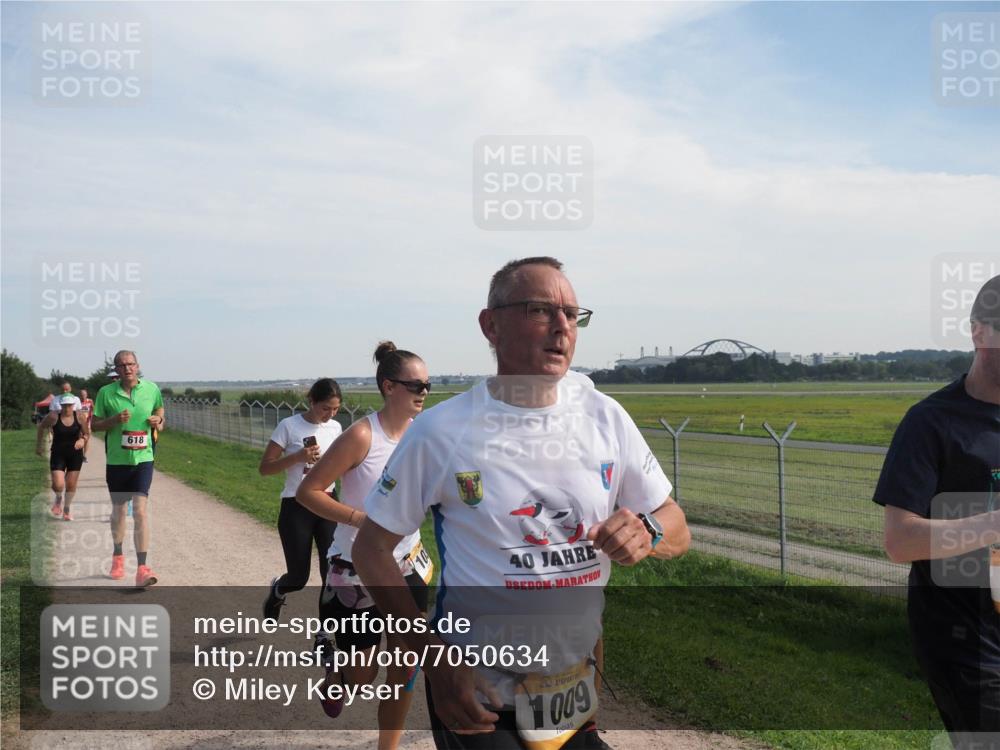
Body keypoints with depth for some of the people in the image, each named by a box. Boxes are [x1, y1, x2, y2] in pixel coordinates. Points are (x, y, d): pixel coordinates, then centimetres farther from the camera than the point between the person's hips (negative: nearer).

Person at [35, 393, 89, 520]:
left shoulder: (80, 417, -9)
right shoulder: (53, 416, -13)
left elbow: (87, 434, 1)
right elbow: (41, 426, 7)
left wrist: (83, 440, -21)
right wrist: (39, 445, 12)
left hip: (75, 454, 1)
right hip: (58, 454, -1)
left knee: (71, 485, 7)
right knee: (58, 485, -11)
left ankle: (67, 510, 30)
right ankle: (59, 498, 26)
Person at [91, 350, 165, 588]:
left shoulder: (152, 389, -1)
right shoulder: (106, 392, -4)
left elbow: (159, 411, 17)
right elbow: (94, 424, 1)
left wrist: (158, 422, -6)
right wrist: (114, 420, -18)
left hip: (143, 459, -1)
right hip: (116, 460, 1)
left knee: (140, 510, -13)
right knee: (118, 510, 17)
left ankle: (142, 568, -14)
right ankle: (118, 557, 40)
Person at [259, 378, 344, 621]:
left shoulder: (335, 428, 3)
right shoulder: (289, 426, -11)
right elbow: (264, 468, -9)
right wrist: (297, 457, -23)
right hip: (296, 508, -4)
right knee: (298, 577, 4)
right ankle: (276, 590, 41)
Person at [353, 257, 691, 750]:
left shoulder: (604, 417, -5)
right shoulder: (441, 431, -14)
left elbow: (677, 530, 1)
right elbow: (372, 549, -7)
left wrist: (646, 533, -22)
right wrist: (435, 661, -16)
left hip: (579, 687, 4)